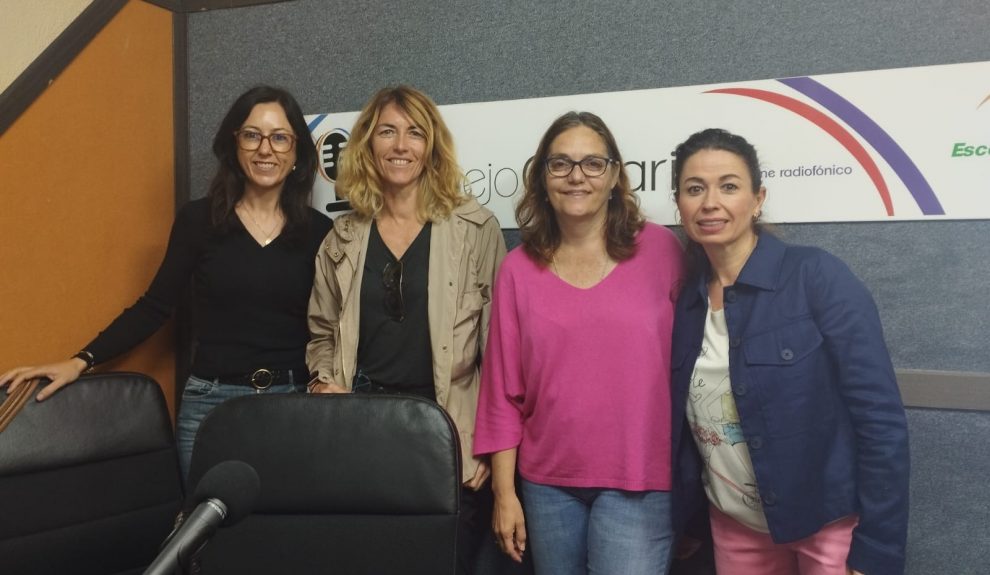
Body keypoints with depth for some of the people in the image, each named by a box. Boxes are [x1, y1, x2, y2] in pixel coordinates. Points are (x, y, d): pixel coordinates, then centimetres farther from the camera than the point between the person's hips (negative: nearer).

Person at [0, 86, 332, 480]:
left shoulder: (318, 230, 1)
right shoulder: (198, 219, 0)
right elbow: (155, 306, 3)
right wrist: (81, 361, -4)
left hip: (293, 402, 1)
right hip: (210, 402, 0)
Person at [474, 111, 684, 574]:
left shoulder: (660, 249, -4)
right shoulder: (519, 269, 1)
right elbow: (503, 389, 3)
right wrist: (504, 491, 2)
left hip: (639, 481, -2)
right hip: (547, 482, 3)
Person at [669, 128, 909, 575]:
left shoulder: (817, 277, -15)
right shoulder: (688, 301, 0)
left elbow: (881, 420, -16)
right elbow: (686, 426, 7)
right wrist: (681, 521, 5)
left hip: (828, 525, -4)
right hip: (734, 529, 4)